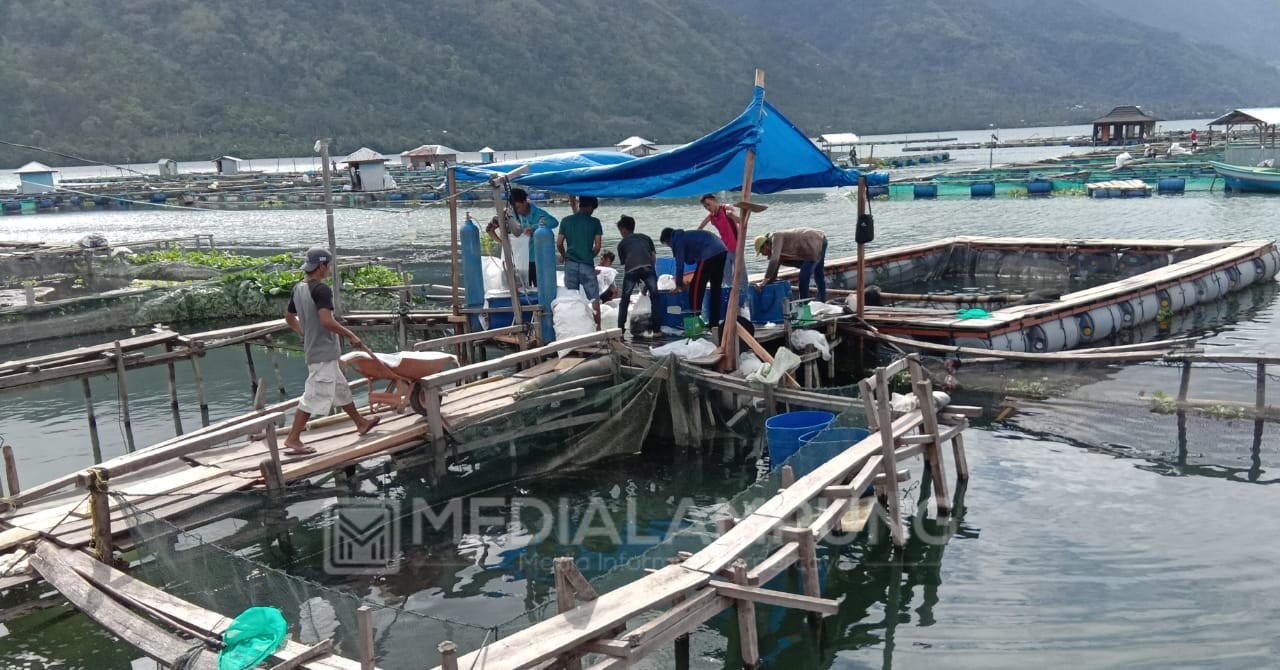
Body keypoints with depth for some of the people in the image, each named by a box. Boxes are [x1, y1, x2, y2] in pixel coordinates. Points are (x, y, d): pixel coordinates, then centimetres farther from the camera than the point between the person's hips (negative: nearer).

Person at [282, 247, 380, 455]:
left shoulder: (298, 289, 9)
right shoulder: (322, 289, -19)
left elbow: (289, 318, 19)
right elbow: (326, 321, -29)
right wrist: (350, 335, -20)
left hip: (314, 350, 10)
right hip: (323, 353, -10)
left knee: (341, 389, 21)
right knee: (315, 396, -5)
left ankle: (361, 423, 35)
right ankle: (292, 440, -2)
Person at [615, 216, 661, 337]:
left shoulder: (622, 244, 27)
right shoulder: (645, 237, 30)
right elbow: (654, 257, 22)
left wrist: (639, 281, 35)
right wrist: (647, 283, 25)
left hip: (631, 270, 0)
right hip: (648, 267, 1)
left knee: (624, 300, 15)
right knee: (654, 297, 13)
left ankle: (620, 330, 14)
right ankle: (656, 329, 9)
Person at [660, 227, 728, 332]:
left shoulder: (679, 240, 3)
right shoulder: (686, 236, 29)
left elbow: (680, 264, 3)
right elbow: (691, 259, 33)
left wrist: (679, 284, 13)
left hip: (710, 254, -9)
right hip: (722, 251, 9)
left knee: (695, 287, -2)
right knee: (715, 288, 14)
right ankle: (714, 322, 17)